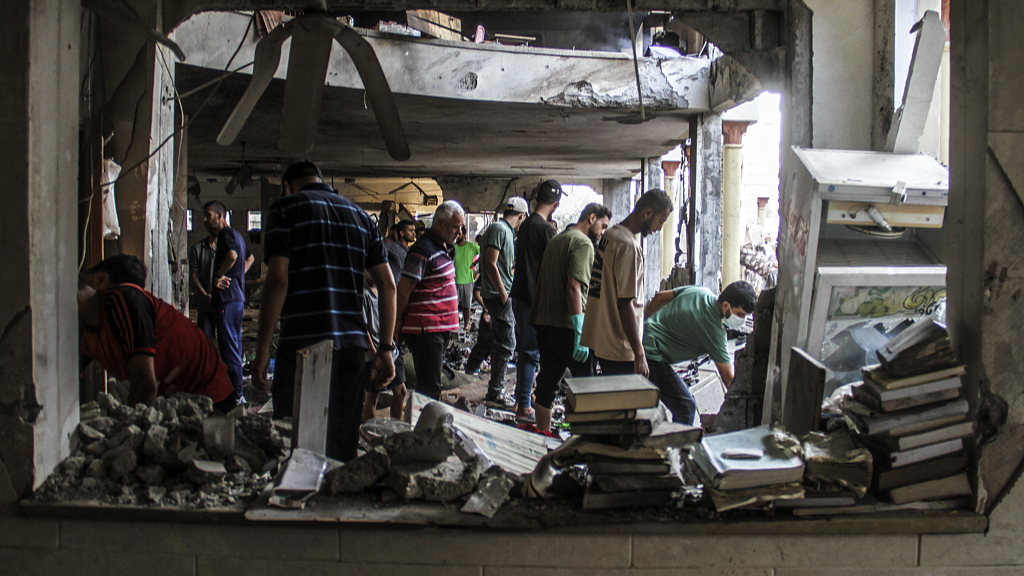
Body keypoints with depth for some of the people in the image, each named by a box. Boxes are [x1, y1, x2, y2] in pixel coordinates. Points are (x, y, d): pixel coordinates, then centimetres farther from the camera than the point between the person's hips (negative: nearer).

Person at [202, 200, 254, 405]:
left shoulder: (227, 234, -11)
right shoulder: (235, 235, 20)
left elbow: (232, 255, -32)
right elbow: (249, 258, 35)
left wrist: (219, 275, -19)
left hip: (228, 299, -10)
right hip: (237, 297, 10)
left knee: (229, 346, -7)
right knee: (233, 345, 14)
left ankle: (236, 394, -5)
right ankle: (236, 393, 20)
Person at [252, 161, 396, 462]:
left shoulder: (286, 208, 4)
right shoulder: (360, 215, 18)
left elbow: (277, 281, -9)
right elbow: (387, 284, 11)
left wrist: (262, 350, -6)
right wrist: (385, 349, 13)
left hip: (302, 343, -5)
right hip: (352, 345, 5)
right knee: (343, 447, 10)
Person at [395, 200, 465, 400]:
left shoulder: (445, 248, 16)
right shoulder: (423, 250, -17)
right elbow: (404, 289, -18)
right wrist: (399, 321, -11)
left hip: (440, 328, 10)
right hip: (426, 329, -10)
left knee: (431, 385, 16)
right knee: (429, 387, -7)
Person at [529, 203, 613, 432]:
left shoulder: (556, 240, 17)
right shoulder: (583, 243, -10)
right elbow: (573, 288, -21)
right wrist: (580, 333, -22)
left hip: (545, 325, 8)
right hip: (566, 327, -8)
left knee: (547, 383, 11)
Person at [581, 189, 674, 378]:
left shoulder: (611, 234, 11)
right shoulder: (628, 245, -20)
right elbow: (624, 304, -23)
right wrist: (639, 354, -20)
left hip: (600, 339, 10)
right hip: (619, 348, -10)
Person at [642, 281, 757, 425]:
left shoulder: (700, 291, 5)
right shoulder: (714, 330, -18)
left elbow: (659, 298, 16)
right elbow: (728, 377, -15)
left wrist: (643, 322, 29)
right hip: (651, 355, -10)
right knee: (686, 408, -9)